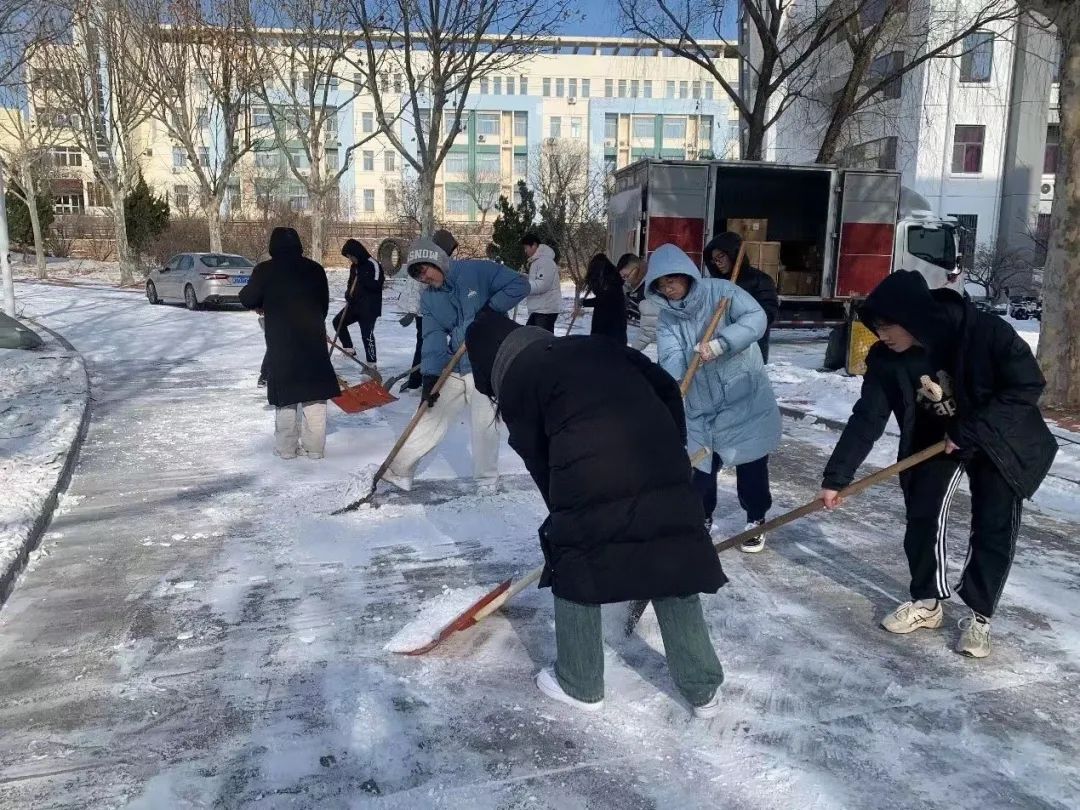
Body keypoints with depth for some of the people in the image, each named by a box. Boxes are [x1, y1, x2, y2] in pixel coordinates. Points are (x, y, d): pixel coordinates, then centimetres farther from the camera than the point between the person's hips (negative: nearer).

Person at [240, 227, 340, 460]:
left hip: (281, 342, -1)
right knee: (315, 395, 7)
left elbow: (247, 299, -1)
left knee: (285, 396, 8)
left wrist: (263, 304, 20)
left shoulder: (265, 270, -4)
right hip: (313, 340, 2)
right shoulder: (315, 269, 5)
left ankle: (286, 447, 11)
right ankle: (314, 447, 9)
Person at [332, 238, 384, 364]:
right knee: (338, 322, 9)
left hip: (369, 307, -8)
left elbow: (377, 284, -21)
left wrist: (362, 276, -21)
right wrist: (348, 293, 1)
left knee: (367, 334, -9)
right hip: (355, 304, 8)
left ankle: (372, 363, 0)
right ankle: (349, 348, 17)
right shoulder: (354, 266, 11)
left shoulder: (373, 264, -13)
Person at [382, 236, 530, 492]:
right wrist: (430, 376, -15)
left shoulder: (477, 271, -10)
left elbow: (519, 285, -10)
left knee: (484, 425, -2)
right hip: (453, 368, 5)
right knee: (429, 418, 7)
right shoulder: (429, 299, 5)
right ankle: (399, 470, 17)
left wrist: (490, 308, -19)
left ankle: (487, 478, 18)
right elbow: (433, 338, -3)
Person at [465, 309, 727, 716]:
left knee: (574, 569, 19)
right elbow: (667, 386, 18)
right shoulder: (593, 344, 23)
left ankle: (579, 684, 34)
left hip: (592, 484, -5)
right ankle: (703, 689, 32)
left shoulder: (515, 380, 9)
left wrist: (566, 513, 23)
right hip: (664, 475, 5)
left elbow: (538, 459, 11)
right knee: (676, 567, 19)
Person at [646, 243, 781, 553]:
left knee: (751, 465, 7)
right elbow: (671, 358, -14)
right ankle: (702, 517, 31)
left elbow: (756, 318, -24)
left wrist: (720, 343, -37)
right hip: (701, 406, 3)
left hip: (746, 399, -3)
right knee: (700, 465, 7)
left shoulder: (720, 291, -12)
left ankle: (756, 520, 28)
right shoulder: (668, 316, -1)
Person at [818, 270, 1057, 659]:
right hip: (936, 440, 3)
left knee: (994, 529, 0)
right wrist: (836, 476, -22)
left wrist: (971, 430, -29)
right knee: (923, 515, -2)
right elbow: (866, 418, -18)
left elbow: (1027, 386, -25)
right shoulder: (886, 359, -20)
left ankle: (979, 616, 17)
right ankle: (926, 602, 17)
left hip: (1001, 441, -3)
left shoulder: (984, 332, -32)